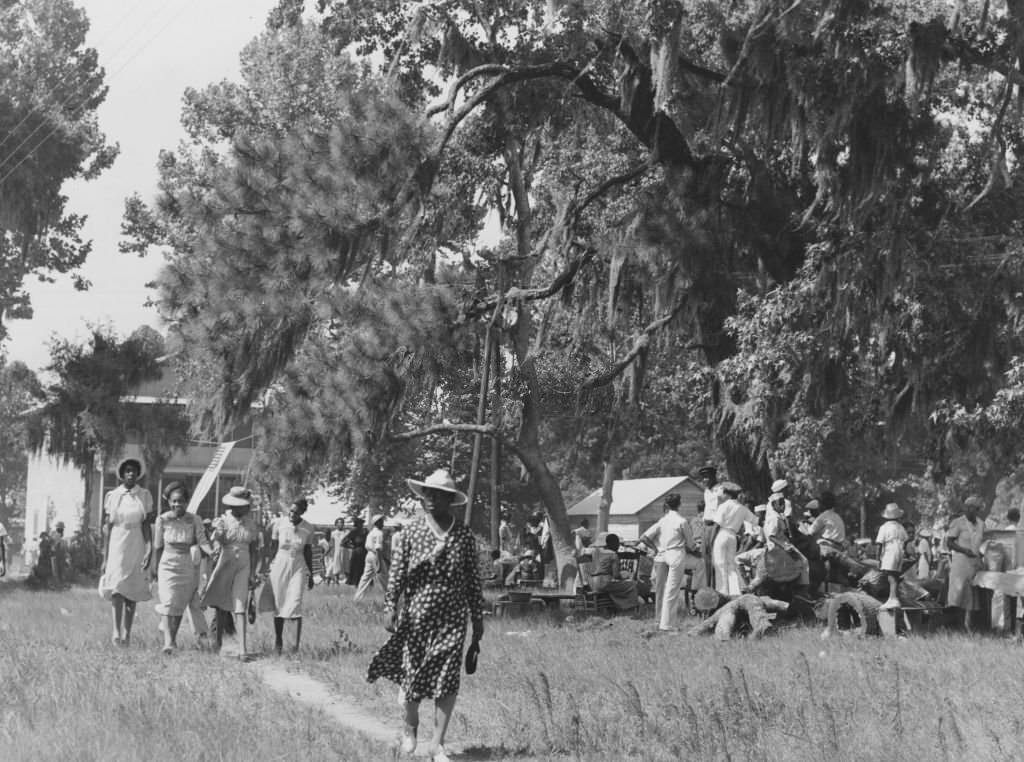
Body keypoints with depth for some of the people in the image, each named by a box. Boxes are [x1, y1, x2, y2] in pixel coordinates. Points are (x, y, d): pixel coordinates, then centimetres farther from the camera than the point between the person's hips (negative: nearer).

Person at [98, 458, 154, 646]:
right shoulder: (112, 496, 5)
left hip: (136, 547, 1)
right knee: (116, 588, -14)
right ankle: (116, 632, -23)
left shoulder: (144, 496, 4)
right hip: (116, 546, -1)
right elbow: (108, 527, 7)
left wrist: (149, 551, -9)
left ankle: (127, 633, 13)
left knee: (132, 592, 4)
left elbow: (146, 526, 2)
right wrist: (105, 557, 5)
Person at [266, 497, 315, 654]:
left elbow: (308, 552, 8)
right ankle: (278, 641, 19)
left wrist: (310, 575, 13)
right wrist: (268, 569, 3)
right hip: (279, 565, 1)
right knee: (278, 605, 4)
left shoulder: (308, 529, -2)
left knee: (295, 604, -11)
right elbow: (273, 547, 4)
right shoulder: (279, 523, -4)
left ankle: (297, 645, -12)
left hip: (298, 567, 0)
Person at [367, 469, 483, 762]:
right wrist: (392, 611, -5)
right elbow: (397, 576, 1)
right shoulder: (411, 533, 0)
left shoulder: (464, 536, 1)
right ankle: (410, 725, 34)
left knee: (447, 683, -5)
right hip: (416, 618, 0)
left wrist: (478, 622, 6)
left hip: (452, 620, 0)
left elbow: (474, 581, 5)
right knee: (411, 678, 5)